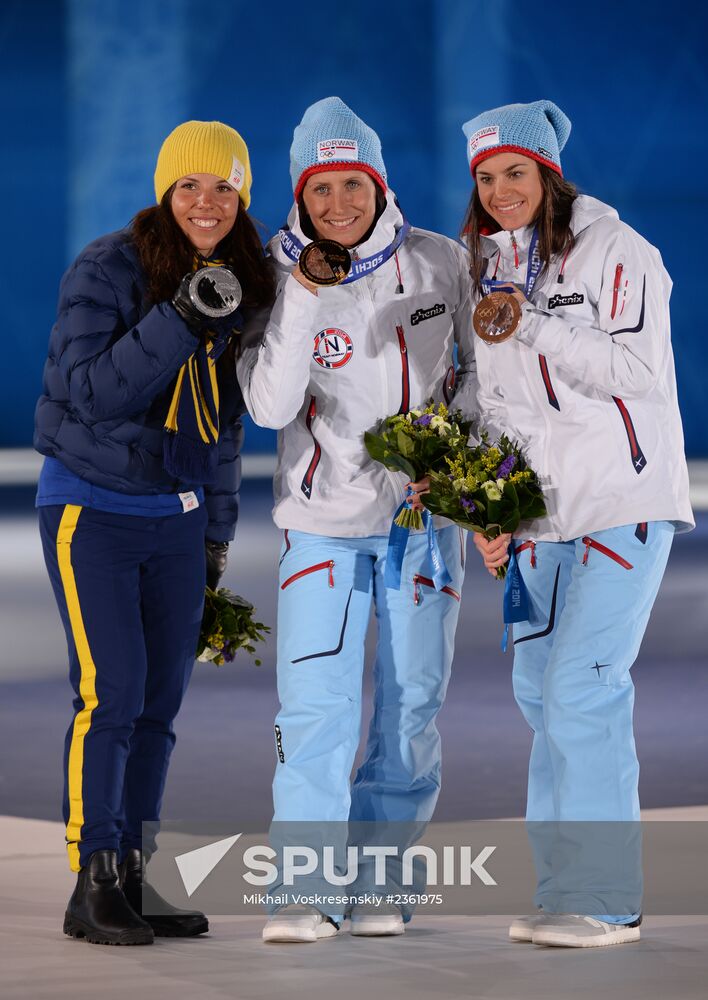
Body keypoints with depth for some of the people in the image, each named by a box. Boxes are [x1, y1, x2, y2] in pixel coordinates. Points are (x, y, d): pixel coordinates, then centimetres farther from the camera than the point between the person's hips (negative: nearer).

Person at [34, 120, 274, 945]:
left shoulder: (243, 284, 7)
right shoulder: (106, 270, -12)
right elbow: (91, 390, -21)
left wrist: (217, 529, 16)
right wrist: (180, 320, -29)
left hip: (177, 514, 6)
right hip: (92, 507, -6)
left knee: (160, 699, 4)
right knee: (111, 691, -12)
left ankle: (132, 879, 11)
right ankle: (92, 889, -6)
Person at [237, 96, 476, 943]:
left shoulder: (440, 262, -5)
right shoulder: (277, 278, -9)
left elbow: (483, 362, 8)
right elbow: (270, 406, -19)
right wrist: (302, 301, -27)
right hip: (325, 515, -1)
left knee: (412, 704, 6)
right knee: (314, 706, -10)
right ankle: (308, 893, -4)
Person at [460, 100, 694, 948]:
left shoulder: (614, 252, -7)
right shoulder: (490, 270, 13)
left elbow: (640, 373, -16)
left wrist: (535, 327, -20)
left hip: (624, 503, -7)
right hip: (542, 512, 7)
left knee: (582, 692, -14)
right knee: (540, 693, 6)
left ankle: (603, 899, -9)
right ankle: (564, 886, 14)